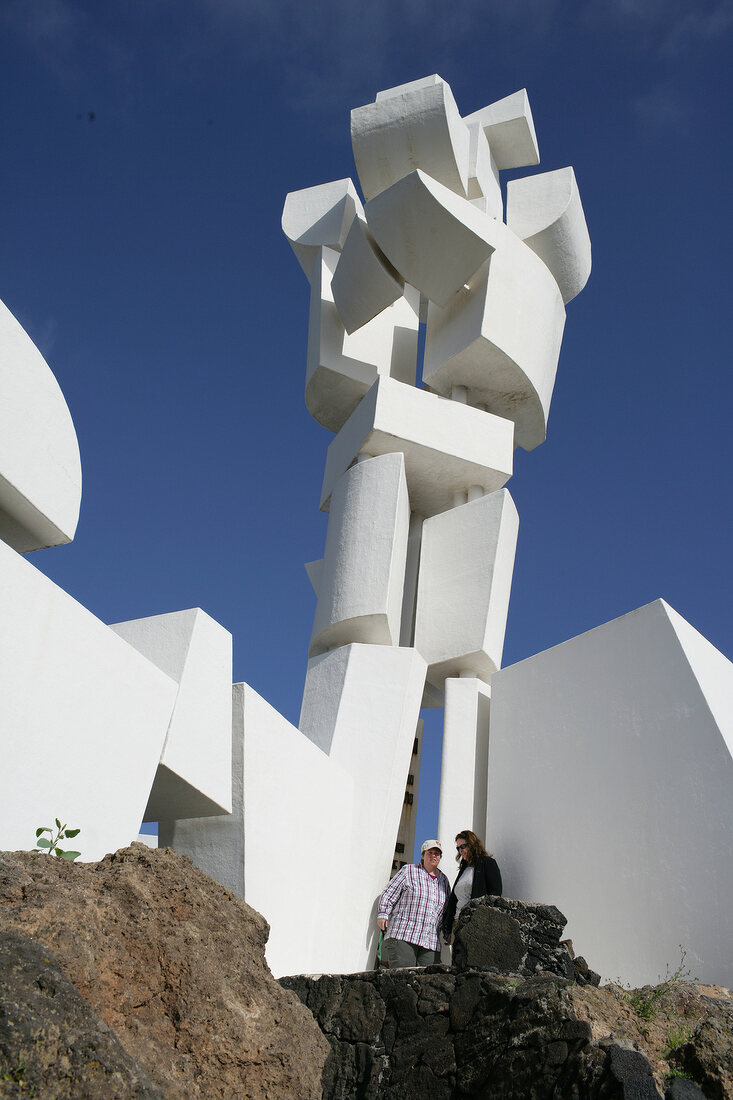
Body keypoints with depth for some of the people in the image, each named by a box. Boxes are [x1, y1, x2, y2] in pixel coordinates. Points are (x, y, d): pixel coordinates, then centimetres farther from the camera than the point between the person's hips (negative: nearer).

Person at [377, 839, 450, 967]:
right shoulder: (408, 870, 6)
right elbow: (389, 893, 2)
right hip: (402, 937, -4)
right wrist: (383, 914, -9)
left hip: (431, 942, 5)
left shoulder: (443, 880, 21)